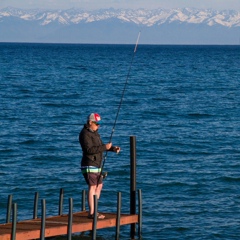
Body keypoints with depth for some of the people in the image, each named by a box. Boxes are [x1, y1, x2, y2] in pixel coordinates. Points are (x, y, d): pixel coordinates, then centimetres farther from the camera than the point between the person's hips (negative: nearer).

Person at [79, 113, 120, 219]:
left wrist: (113, 148, 6)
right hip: (89, 165, -11)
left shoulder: (94, 132, 15)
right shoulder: (85, 134, -16)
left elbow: (100, 145, 22)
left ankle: (93, 210, 24)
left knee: (99, 186, 18)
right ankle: (91, 213, -17)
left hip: (97, 165, 11)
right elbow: (89, 149, -26)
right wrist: (105, 147, -25)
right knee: (92, 187, -14)